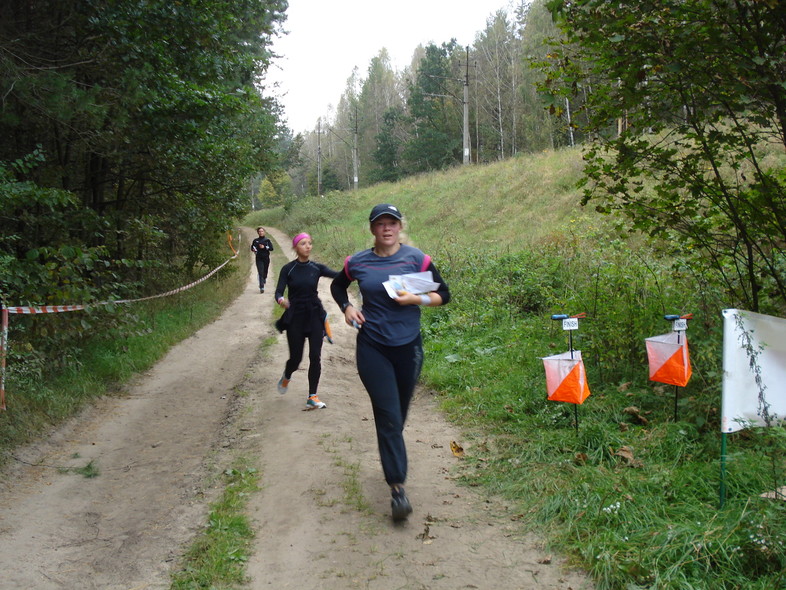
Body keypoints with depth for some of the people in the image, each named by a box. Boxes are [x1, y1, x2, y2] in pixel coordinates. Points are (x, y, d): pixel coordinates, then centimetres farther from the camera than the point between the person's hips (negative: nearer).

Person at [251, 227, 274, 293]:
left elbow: (271, 248, -3)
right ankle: (262, 287, -13)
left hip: (266, 258, 1)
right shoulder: (255, 240, 7)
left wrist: (264, 247, -15)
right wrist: (254, 249, -9)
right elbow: (252, 248, 14)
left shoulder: (267, 240, 3)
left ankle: (264, 279, 45)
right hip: (259, 258, -1)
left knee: (265, 271, 11)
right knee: (260, 272, -9)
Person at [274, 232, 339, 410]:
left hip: (314, 315, 2)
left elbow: (338, 275, -15)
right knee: (296, 357, 3)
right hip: (295, 316, -2)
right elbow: (278, 292, -10)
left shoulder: (316, 268, 1)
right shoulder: (288, 269, -3)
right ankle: (286, 377, 39)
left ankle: (312, 397, 4)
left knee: (315, 356, -5)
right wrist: (281, 300, -34)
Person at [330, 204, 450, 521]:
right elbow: (337, 286, 20)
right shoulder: (357, 263, 0)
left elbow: (443, 294, 3)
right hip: (372, 349, -1)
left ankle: (390, 460, 43)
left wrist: (417, 299, -15)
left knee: (398, 414, 16)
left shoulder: (416, 259, -3)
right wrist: (347, 307, 1)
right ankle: (397, 488, -4)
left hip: (408, 347, 1)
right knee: (388, 416, -8)